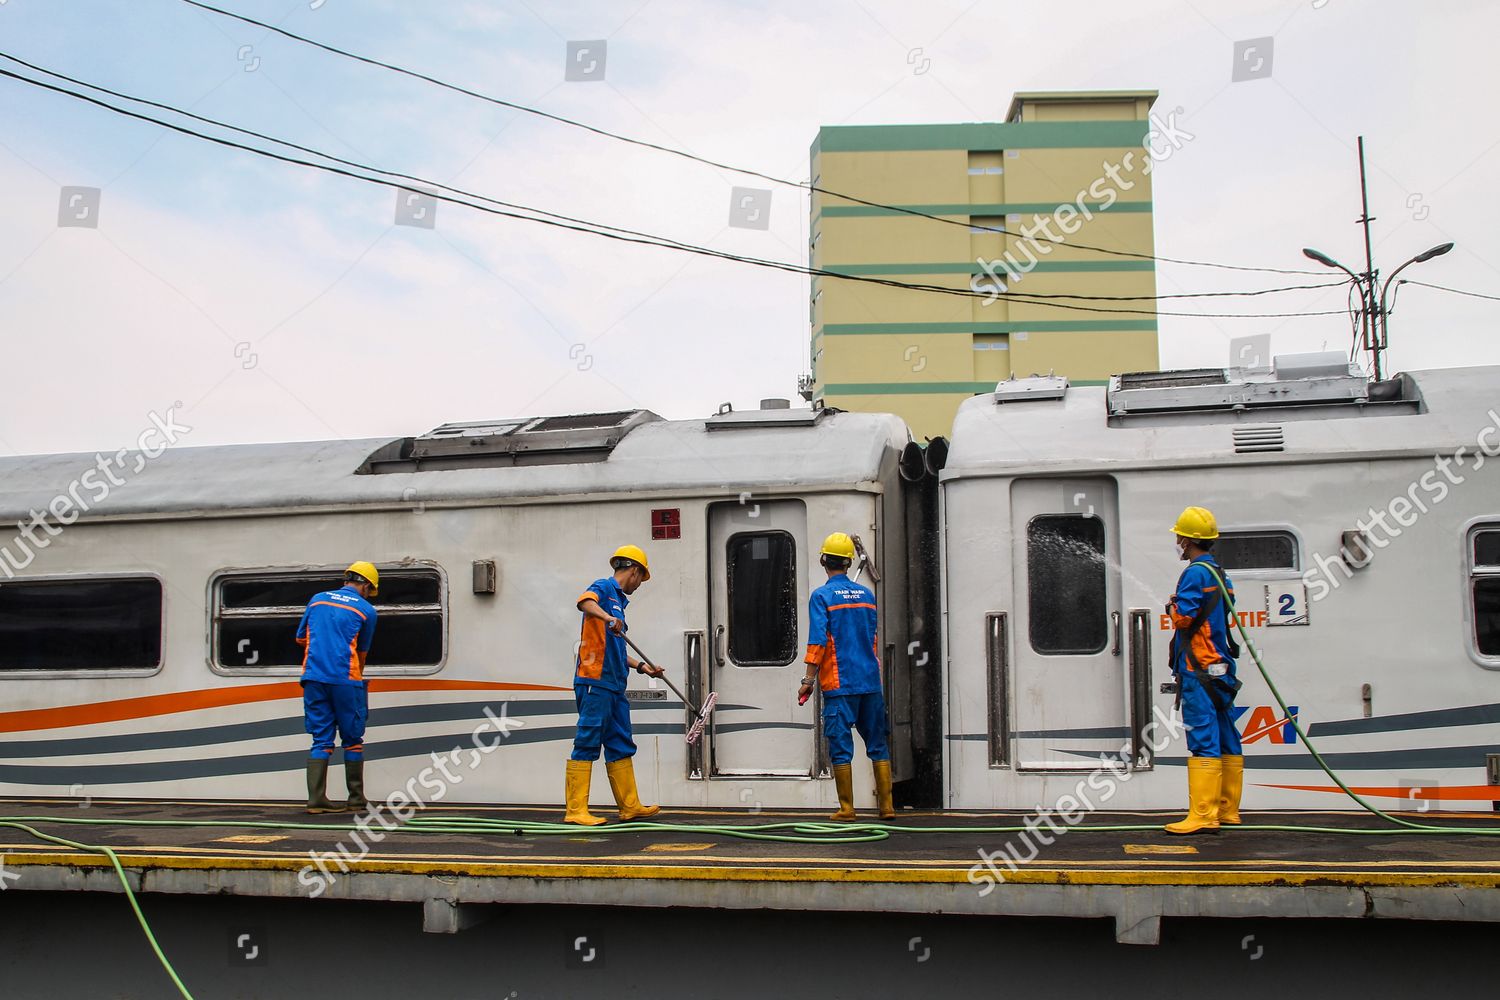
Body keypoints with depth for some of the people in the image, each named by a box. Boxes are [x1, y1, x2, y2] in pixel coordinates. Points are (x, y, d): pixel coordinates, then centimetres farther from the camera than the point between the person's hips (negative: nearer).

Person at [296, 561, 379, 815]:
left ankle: (316, 798, -1)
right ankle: (356, 798, 14)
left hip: (314, 677, 3)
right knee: (352, 739, 9)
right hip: (346, 679, -3)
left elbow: (300, 639, 21)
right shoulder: (366, 610, 4)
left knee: (321, 740, 7)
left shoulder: (317, 599, 14)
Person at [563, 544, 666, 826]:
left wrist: (641, 667, 32)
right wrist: (608, 618, -44)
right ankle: (575, 811, -8)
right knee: (587, 744, -9)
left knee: (621, 746, 13)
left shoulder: (618, 601, 25)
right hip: (594, 680, -10)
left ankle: (630, 806, 21)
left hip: (614, 685, 10)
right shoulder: (603, 587, -3)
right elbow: (584, 601, -28)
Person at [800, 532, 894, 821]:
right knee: (877, 744, 9)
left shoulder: (822, 596, -6)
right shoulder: (866, 595, 11)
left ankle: (846, 809, 1)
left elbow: (817, 642, -13)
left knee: (841, 747, 0)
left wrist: (808, 680, -9)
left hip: (839, 685, -5)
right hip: (870, 682, 5)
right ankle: (886, 806, 9)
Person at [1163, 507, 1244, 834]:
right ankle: (1227, 811, 17)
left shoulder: (1195, 573, -12)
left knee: (1203, 740, -12)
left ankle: (1203, 816, -15)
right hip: (1221, 668, 10)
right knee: (1225, 741, 11)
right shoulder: (1221, 575, 18)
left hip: (1199, 669, -10)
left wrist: (1173, 606, 3)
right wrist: (1181, 607, 19)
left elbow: (1184, 617, -17)